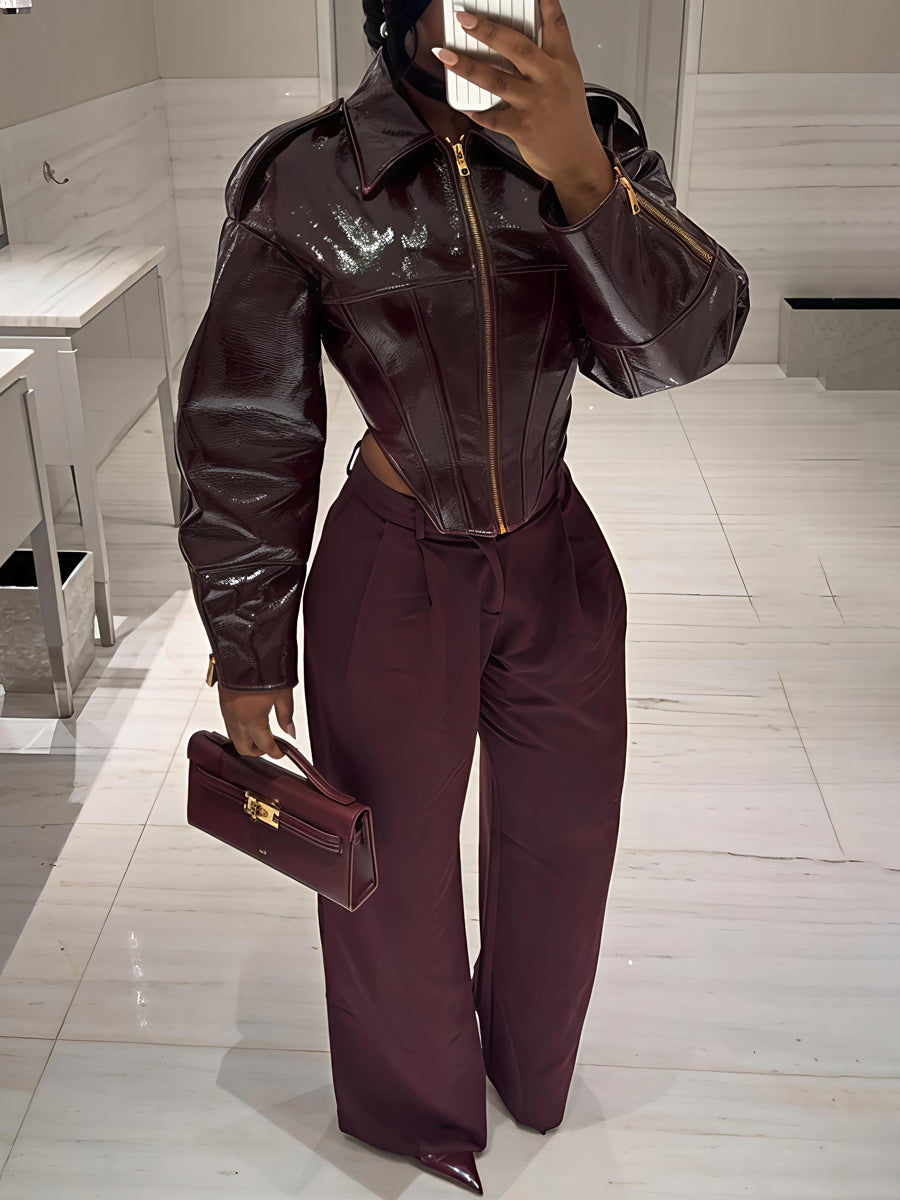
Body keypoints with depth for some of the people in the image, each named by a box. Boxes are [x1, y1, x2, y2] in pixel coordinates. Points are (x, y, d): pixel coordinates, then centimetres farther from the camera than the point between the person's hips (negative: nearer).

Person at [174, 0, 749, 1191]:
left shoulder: (595, 145, -7)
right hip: (390, 579, -3)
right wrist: (247, 649, -6)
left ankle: (532, 1068, 54)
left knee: (562, 847, 21)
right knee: (398, 867, 14)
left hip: (556, 565, 4)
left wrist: (581, 176, -37)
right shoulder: (303, 185, -15)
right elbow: (244, 435, -10)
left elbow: (678, 343, -20)